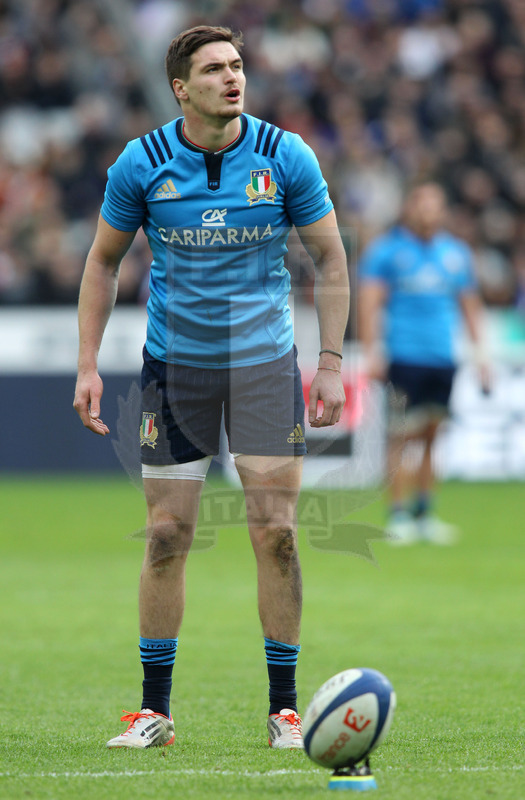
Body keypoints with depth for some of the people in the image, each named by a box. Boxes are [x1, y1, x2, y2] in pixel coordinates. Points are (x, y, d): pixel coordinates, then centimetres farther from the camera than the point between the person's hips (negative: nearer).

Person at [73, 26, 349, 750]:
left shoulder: (286, 156, -7)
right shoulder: (141, 164, -6)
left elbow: (330, 260, 2)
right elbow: (104, 261, 6)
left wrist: (331, 362, -4)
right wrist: (87, 365, 0)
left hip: (265, 363, 0)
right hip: (174, 362, 0)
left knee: (275, 532, -6)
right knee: (167, 536, -1)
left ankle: (284, 709, 4)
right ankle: (155, 710, 9)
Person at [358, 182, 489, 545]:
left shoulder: (456, 252, 14)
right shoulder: (385, 249, 0)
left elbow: (470, 305, 20)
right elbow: (369, 302, -4)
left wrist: (480, 352, 14)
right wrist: (372, 352, -13)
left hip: (444, 360, 4)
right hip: (404, 360, -4)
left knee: (433, 436, 5)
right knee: (402, 435, -8)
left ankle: (424, 514, 14)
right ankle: (399, 516, -3)